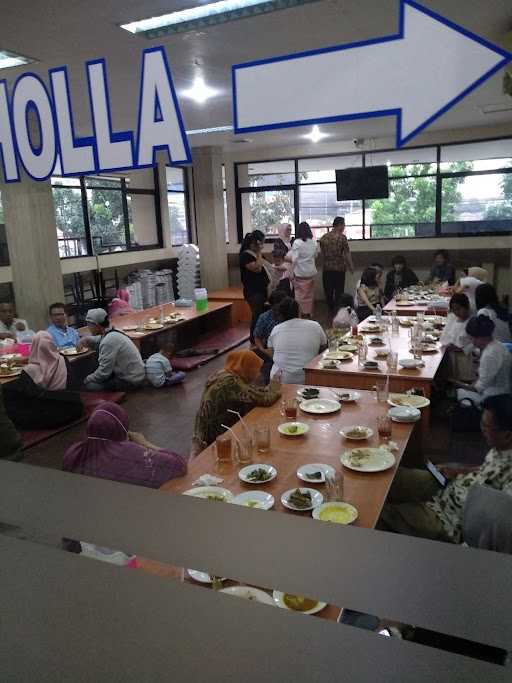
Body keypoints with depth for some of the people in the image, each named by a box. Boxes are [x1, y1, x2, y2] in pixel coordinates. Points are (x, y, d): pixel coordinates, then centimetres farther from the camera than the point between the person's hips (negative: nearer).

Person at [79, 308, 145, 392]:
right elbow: (98, 341, 27)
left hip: (130, 381, -9)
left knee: (89, 386, -12)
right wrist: (87, 340, 8)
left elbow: (103, 372, -20)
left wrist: (87, 379, -4)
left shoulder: (109, 341, -23)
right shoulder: (113, 332, 4)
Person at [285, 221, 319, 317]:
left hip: (300, 273, -5)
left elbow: (294, 259, -15)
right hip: (311, 272, 5)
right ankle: (309, 312, 25)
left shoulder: (297, 242, -14)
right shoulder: (314, 243, 0)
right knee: (310, 294, 16)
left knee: (301, 294, 7)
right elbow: (315, 256, 11)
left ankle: (303, 313, 12)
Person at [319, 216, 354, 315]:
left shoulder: (323, 237, 3)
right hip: (339, 269, -4)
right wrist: (351, 267, 0)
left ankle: (330, 311, 20)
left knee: (328, 291, 11)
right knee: (339, 291, 5)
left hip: (327, 269, 4)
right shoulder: (342, 237, -10)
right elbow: (347, 254, -11)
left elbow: (322, 253, 10)